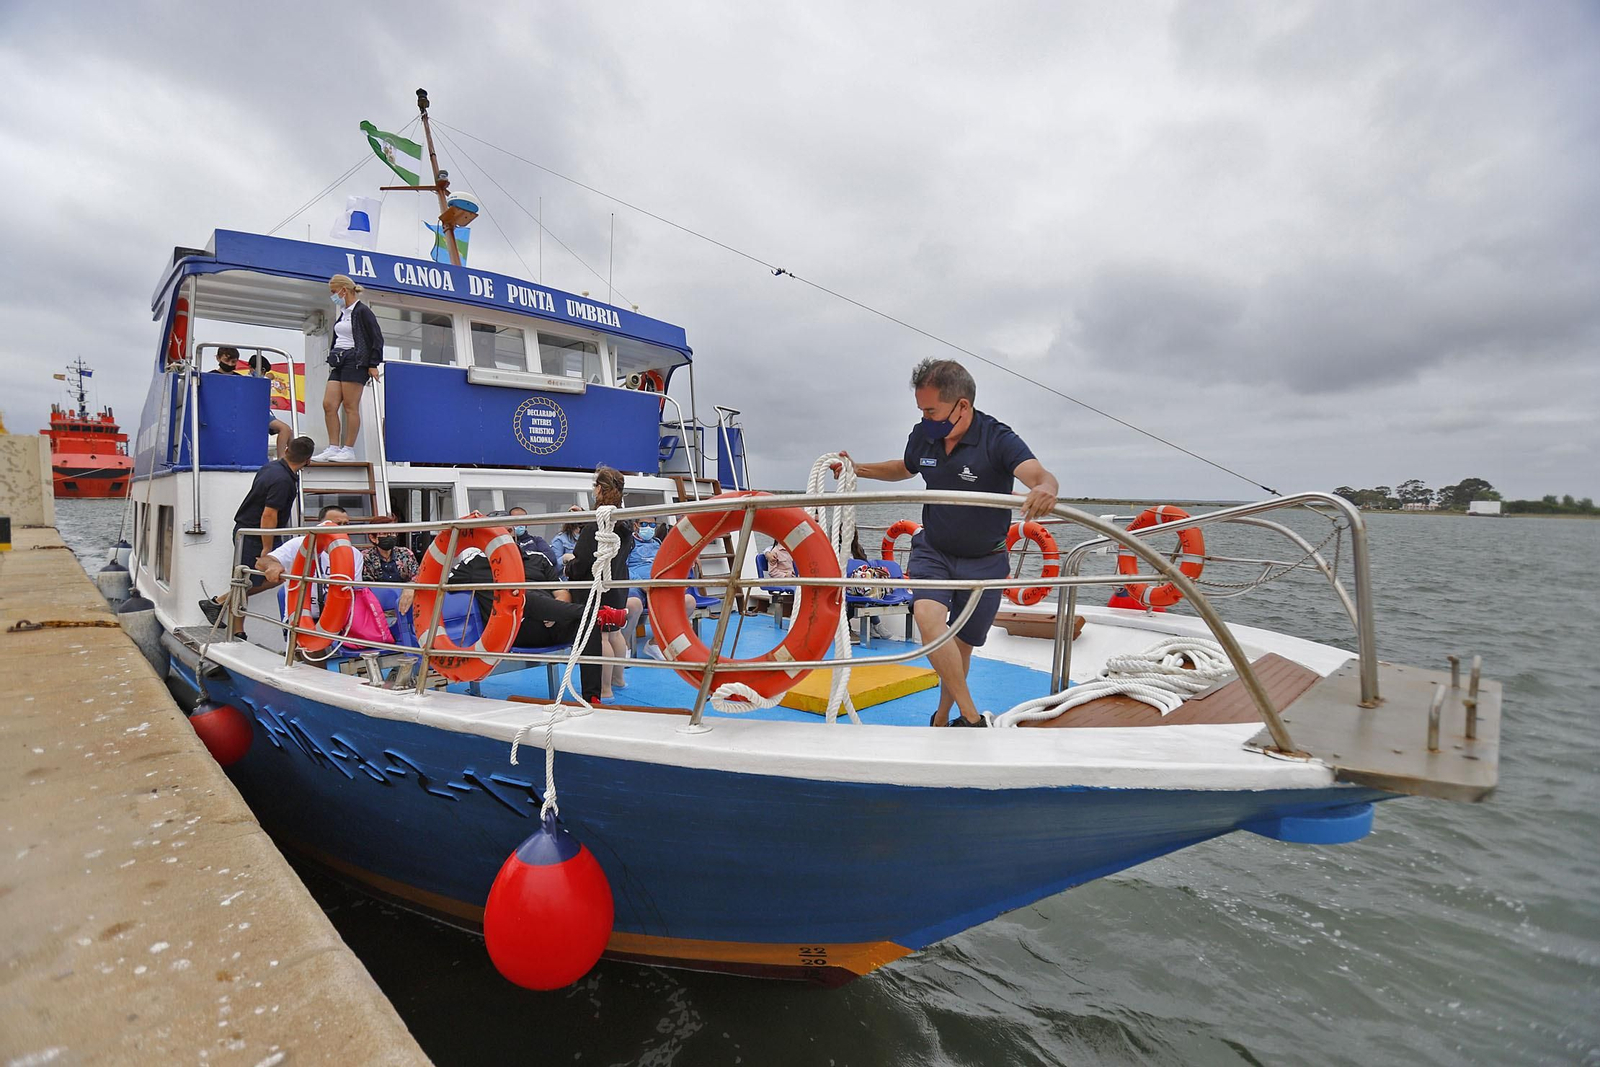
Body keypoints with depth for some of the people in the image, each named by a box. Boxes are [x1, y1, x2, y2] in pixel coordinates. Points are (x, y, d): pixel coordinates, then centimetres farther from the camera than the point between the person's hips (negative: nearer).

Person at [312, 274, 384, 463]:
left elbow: (377, 339, -8)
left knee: (350, 407, -8)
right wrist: (333, 359, 19)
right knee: (328, 404, -1)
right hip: (338, 362, 8)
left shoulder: (362, 311, -5)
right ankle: (334, 448, 1)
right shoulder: (343, 314, 19)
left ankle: (349, 450, -4)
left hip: (355, 362, -8)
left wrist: (373, 364, -11)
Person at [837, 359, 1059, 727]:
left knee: (960, 647, 9)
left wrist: (1045, 488, -62)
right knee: (927, 615, -26)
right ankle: (973, 719, -19)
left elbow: (1039, 475, -38)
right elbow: (904, 468, 17)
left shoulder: (998, 439, -21)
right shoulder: (923, 435, -6)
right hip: (933, 550, 3)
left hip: (984, 561, -2)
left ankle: (941, 719, 34)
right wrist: (858, 469, 5)